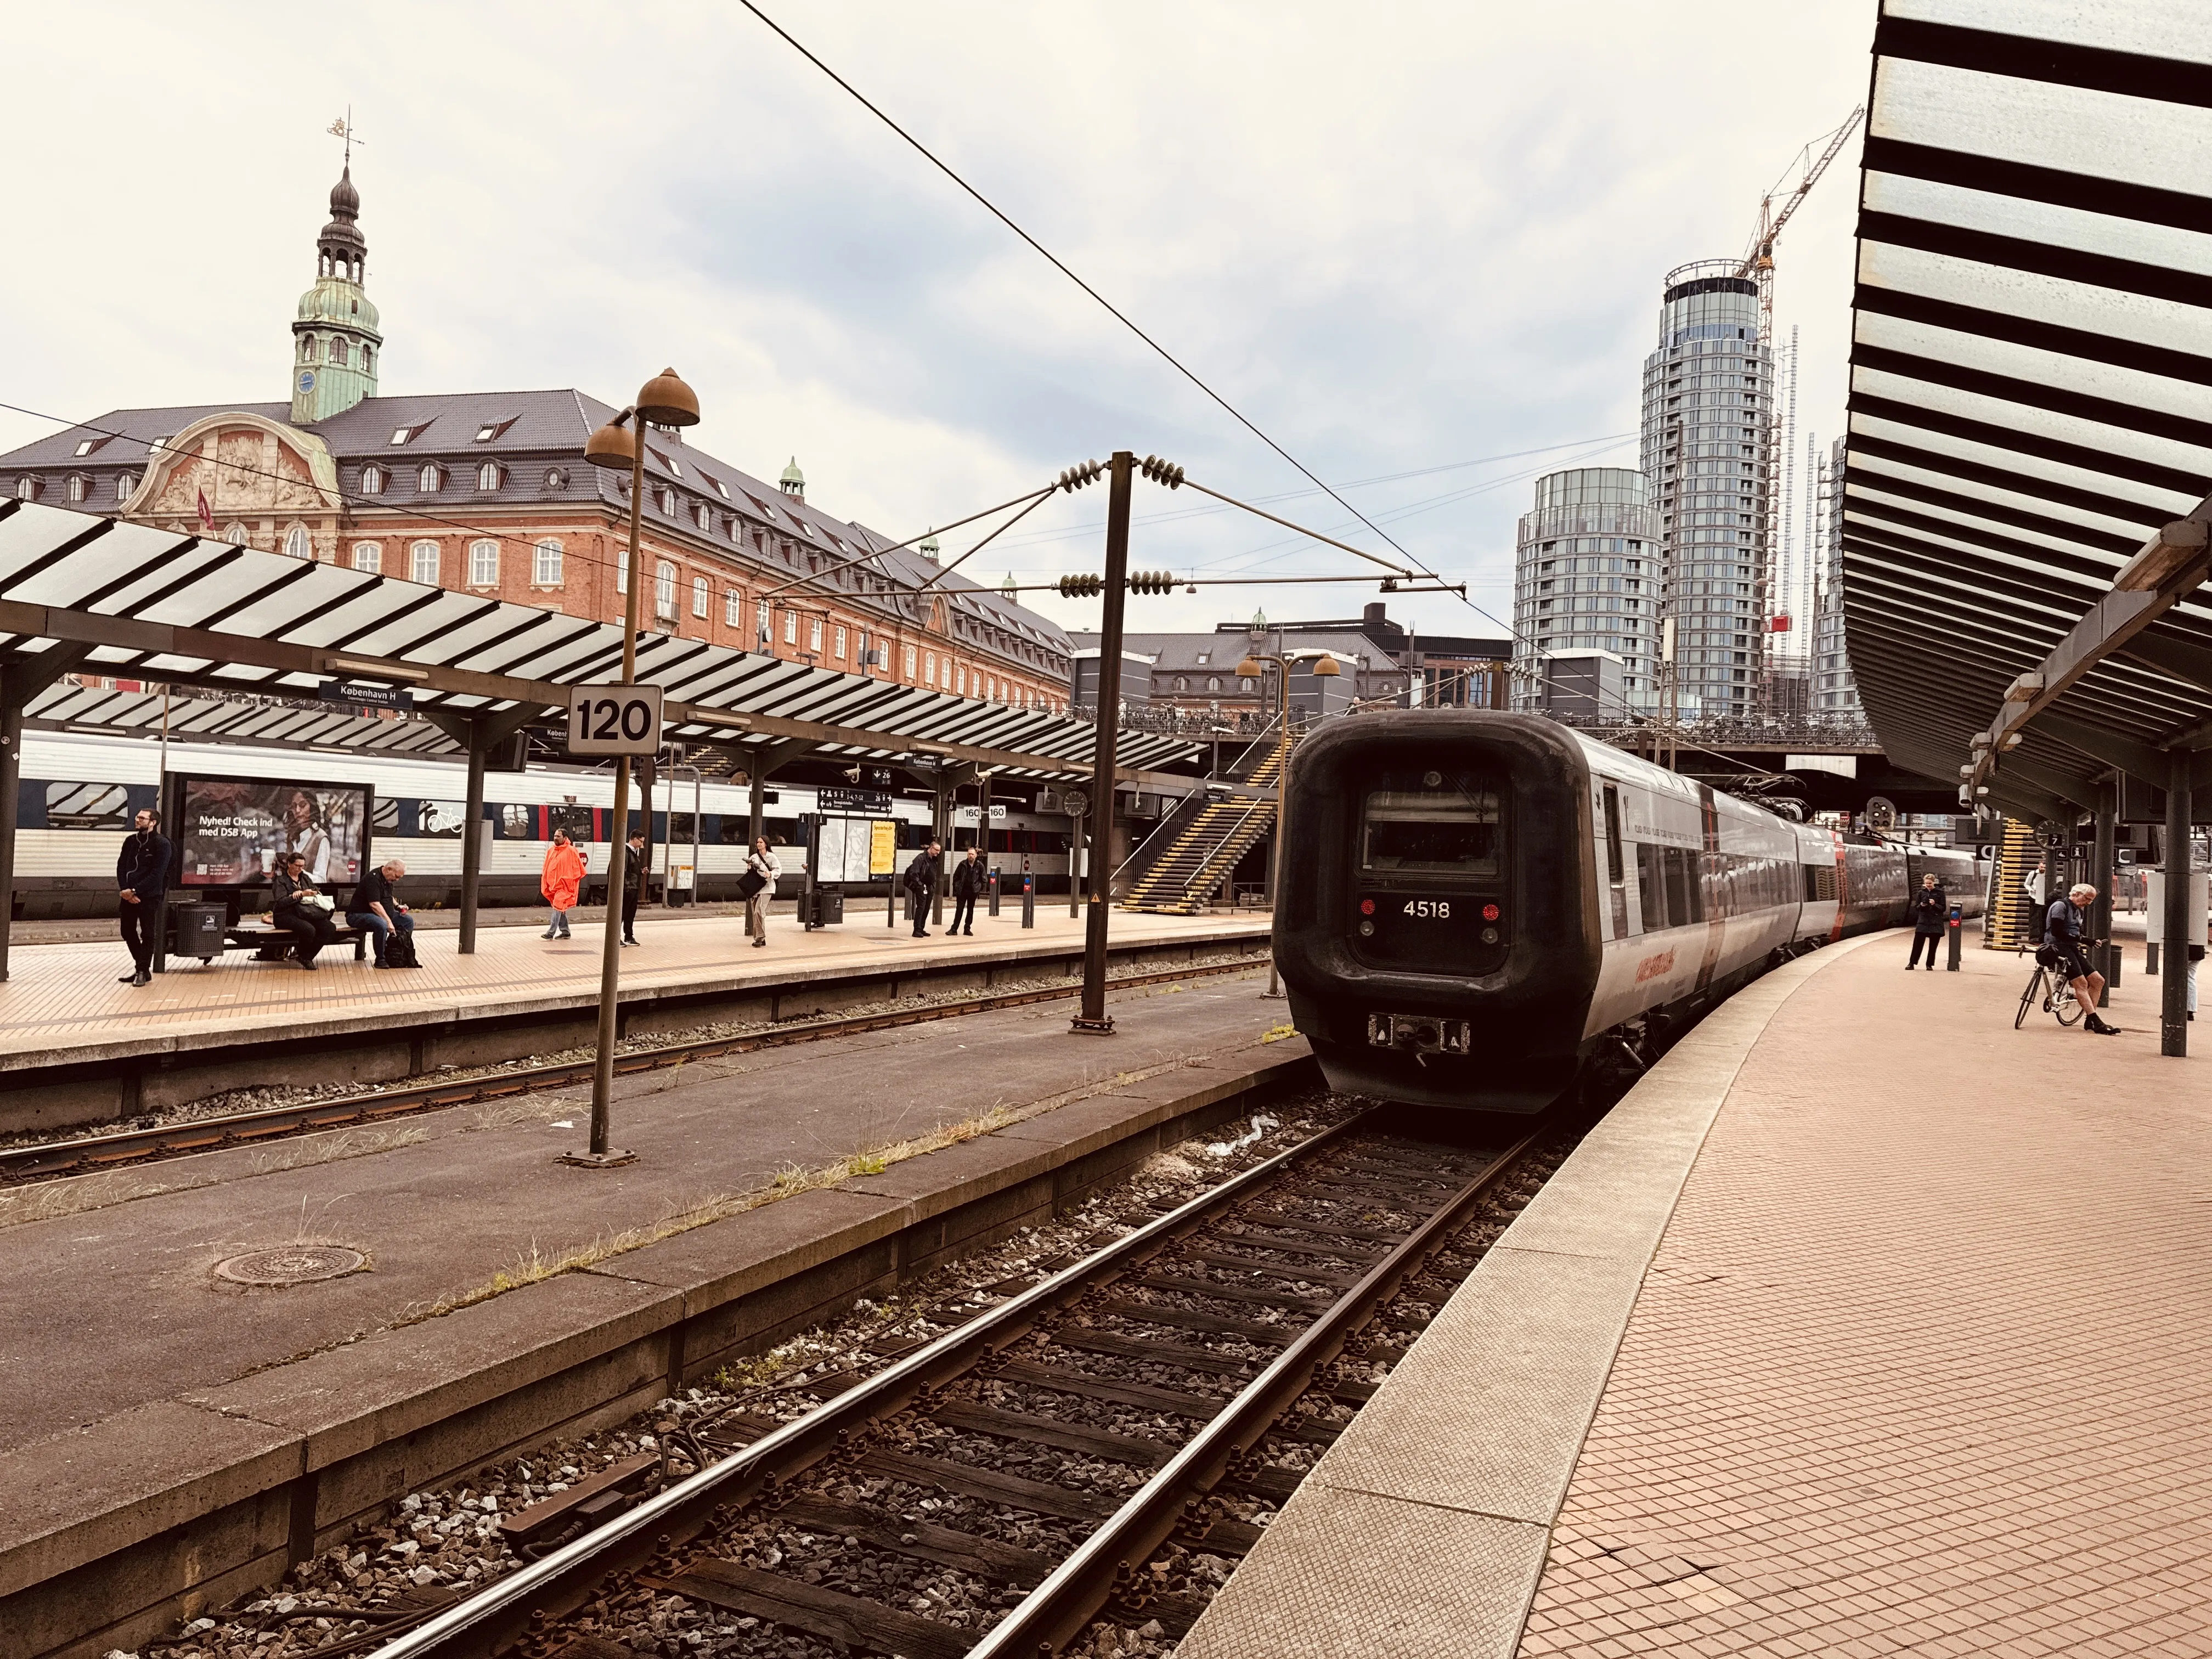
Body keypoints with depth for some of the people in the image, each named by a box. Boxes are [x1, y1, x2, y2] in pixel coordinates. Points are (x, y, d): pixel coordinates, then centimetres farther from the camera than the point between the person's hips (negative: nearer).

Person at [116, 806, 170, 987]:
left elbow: (157, 874, -14)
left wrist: (135, 891, -17)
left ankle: (143, 972, 7)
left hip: (149, 896, -7)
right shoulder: (130, 841, 11)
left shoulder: (161, 844, -8)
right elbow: (121, 866, 7)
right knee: (128, 932, 11)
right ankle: (142, 968, 24)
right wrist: (126, 890, -8)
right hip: (129, 896, 7)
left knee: (147, 935, -1)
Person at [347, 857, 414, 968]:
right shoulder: (373, 879, -22)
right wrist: (389, 922, -35)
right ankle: (380, 959, -25)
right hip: (359, 915, -10)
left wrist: (397, 906, 8)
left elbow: (390, 897, 29)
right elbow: (374, 905, -31)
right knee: (382, 925, -40)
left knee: (409, 921, 0)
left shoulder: (387, 879, 9)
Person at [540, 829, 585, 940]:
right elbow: (546, 869, 16)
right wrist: (545, 884, 10)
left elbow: (577, 869, -4)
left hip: (564, 884, -7)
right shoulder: (551, 851, 11)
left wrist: (572, 882, -7)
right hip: (553, 884, 7)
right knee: (561, 909, 12)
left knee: (558, 907, -13)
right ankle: (565, 932, 20)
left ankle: (551, 932, -16)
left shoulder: (571, 851, -6)